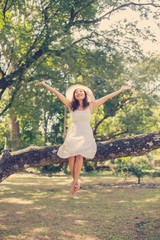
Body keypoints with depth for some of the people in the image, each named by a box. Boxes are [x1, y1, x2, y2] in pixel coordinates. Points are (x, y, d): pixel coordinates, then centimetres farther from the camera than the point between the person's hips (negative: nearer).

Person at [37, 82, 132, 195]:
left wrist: (121, 90, 9)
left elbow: (107, 97, 7)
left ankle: (75, 182, -17)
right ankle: (76, 181, 1)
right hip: (73, 133, 2)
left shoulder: (90, 105, 6)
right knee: (71, 156, -9)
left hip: (85, 134, -2)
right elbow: (57, 93, 11)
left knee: (79, 155, -18)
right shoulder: (71, 105, 9)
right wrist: (45, 85, 15)